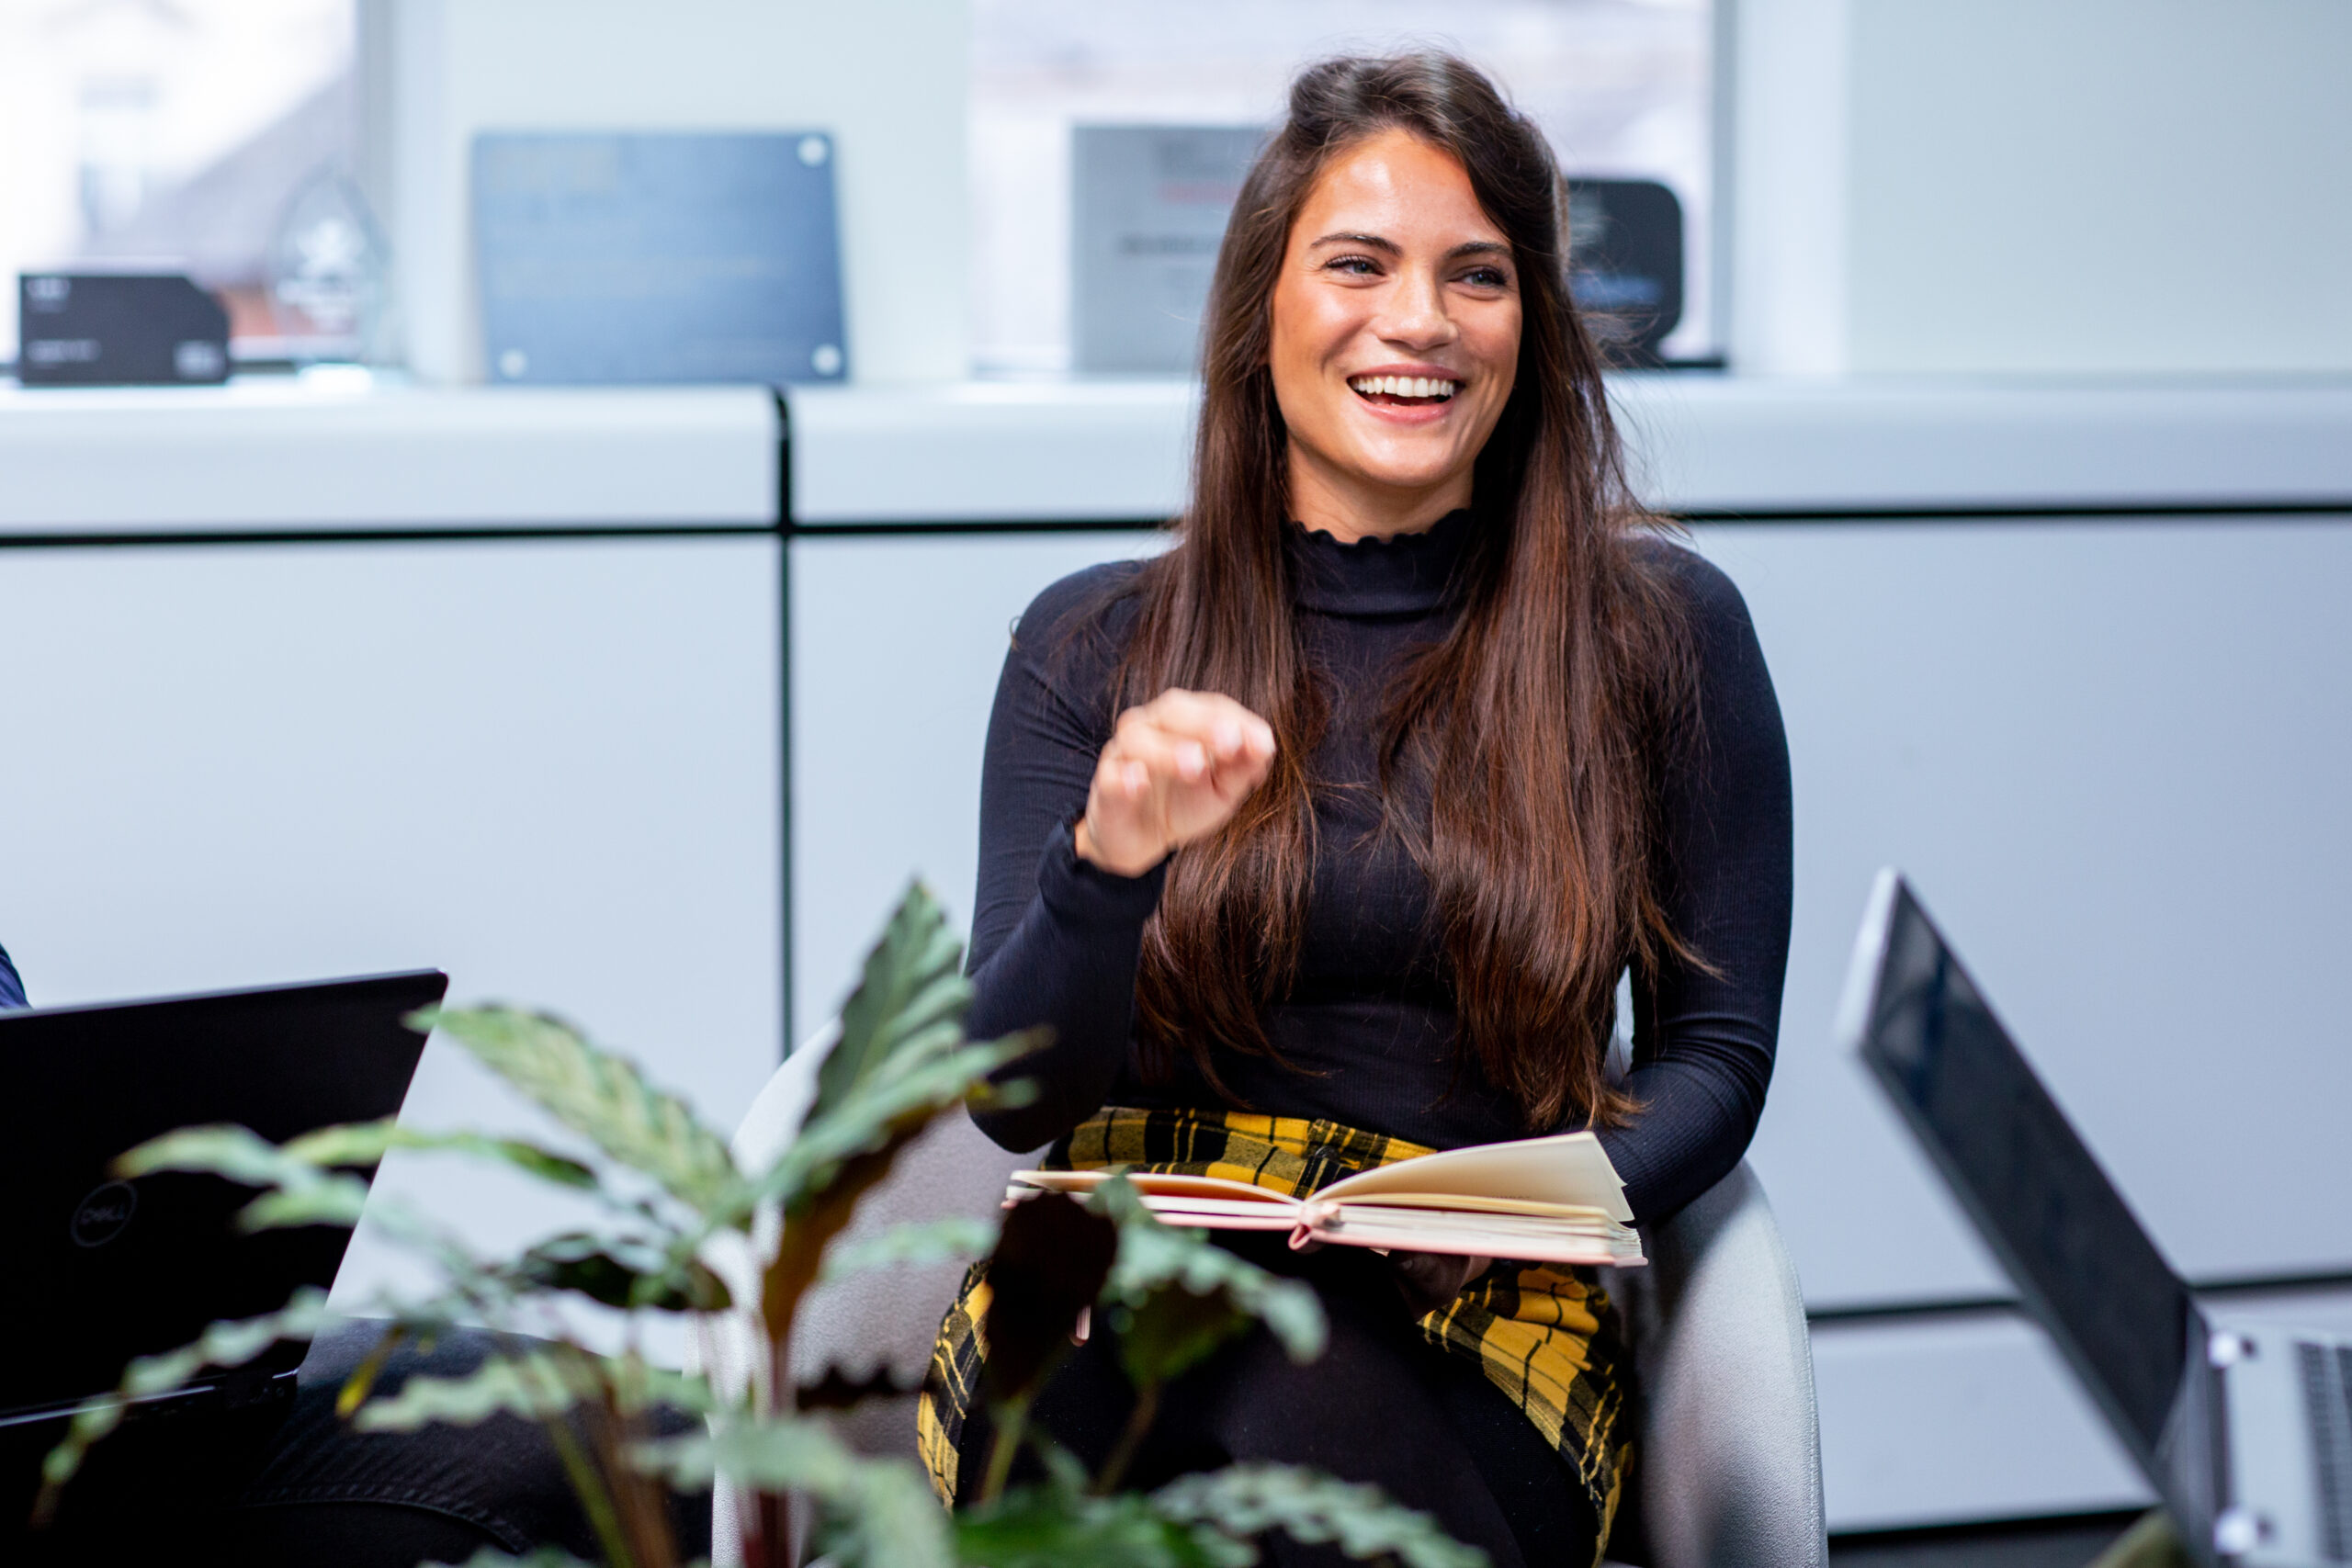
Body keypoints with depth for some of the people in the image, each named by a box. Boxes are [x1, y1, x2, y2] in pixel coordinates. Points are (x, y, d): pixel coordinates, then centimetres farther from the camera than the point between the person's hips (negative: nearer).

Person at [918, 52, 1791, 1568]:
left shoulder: (1661, 630, 7)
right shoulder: (1094, 643, 9)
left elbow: (1717, 1050, 10)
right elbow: (1015, 1097, 3)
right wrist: (1108, 859, -18)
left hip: (1478, 1329, 0)